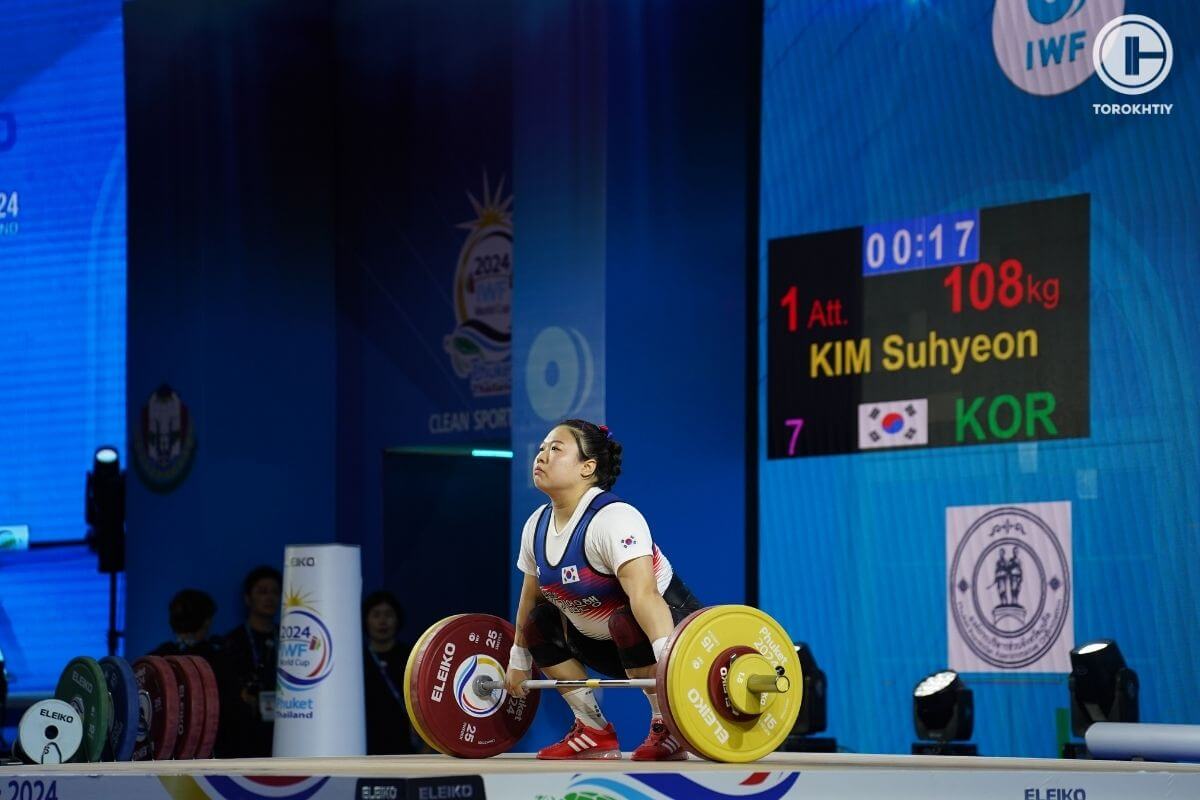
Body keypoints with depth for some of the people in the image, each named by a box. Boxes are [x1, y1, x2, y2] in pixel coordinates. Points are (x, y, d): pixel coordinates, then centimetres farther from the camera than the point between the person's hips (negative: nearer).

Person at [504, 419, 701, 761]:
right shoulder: (537, 526, -1)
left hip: (676, 631, -9)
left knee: (626, 622, -35)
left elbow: (643, 594, -40)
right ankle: (594, 732, 6)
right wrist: (518, 662, 20)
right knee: (539, 622, 4)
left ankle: (668, 730, -20)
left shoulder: (613, 519, -27)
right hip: (613, 642, 9)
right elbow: (530, 596, 14)